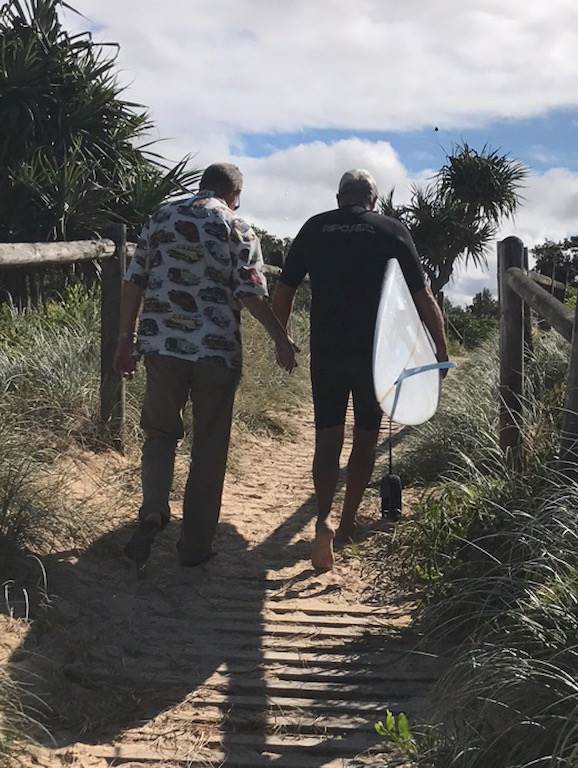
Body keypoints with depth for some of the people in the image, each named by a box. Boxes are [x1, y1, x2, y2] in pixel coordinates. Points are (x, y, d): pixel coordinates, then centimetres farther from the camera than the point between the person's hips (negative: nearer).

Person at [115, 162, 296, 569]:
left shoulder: (161, 218, 9)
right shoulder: (237, 229, -2)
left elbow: (134, 282, 7)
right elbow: (252, 294, -9)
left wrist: (126, 339, 12)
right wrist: (282, 339, 1)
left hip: (161, 347, 3)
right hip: (217, 351, -2)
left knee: (160, 432, 18)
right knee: (209, 446, 8)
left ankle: (153, 512, -5)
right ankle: (196, 544, 13)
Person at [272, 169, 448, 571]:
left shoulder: (314, 228, 6)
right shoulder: (392, 230, 2)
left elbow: (284, 292, 7)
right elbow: (423, 296, -1)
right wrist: (442, 350, 4)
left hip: (326, 350, 1)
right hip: (376, 352, -1)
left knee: (327, 438, 5)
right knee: (366, 438, 14)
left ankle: (324, 520, -15)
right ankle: (348, 522, 22)